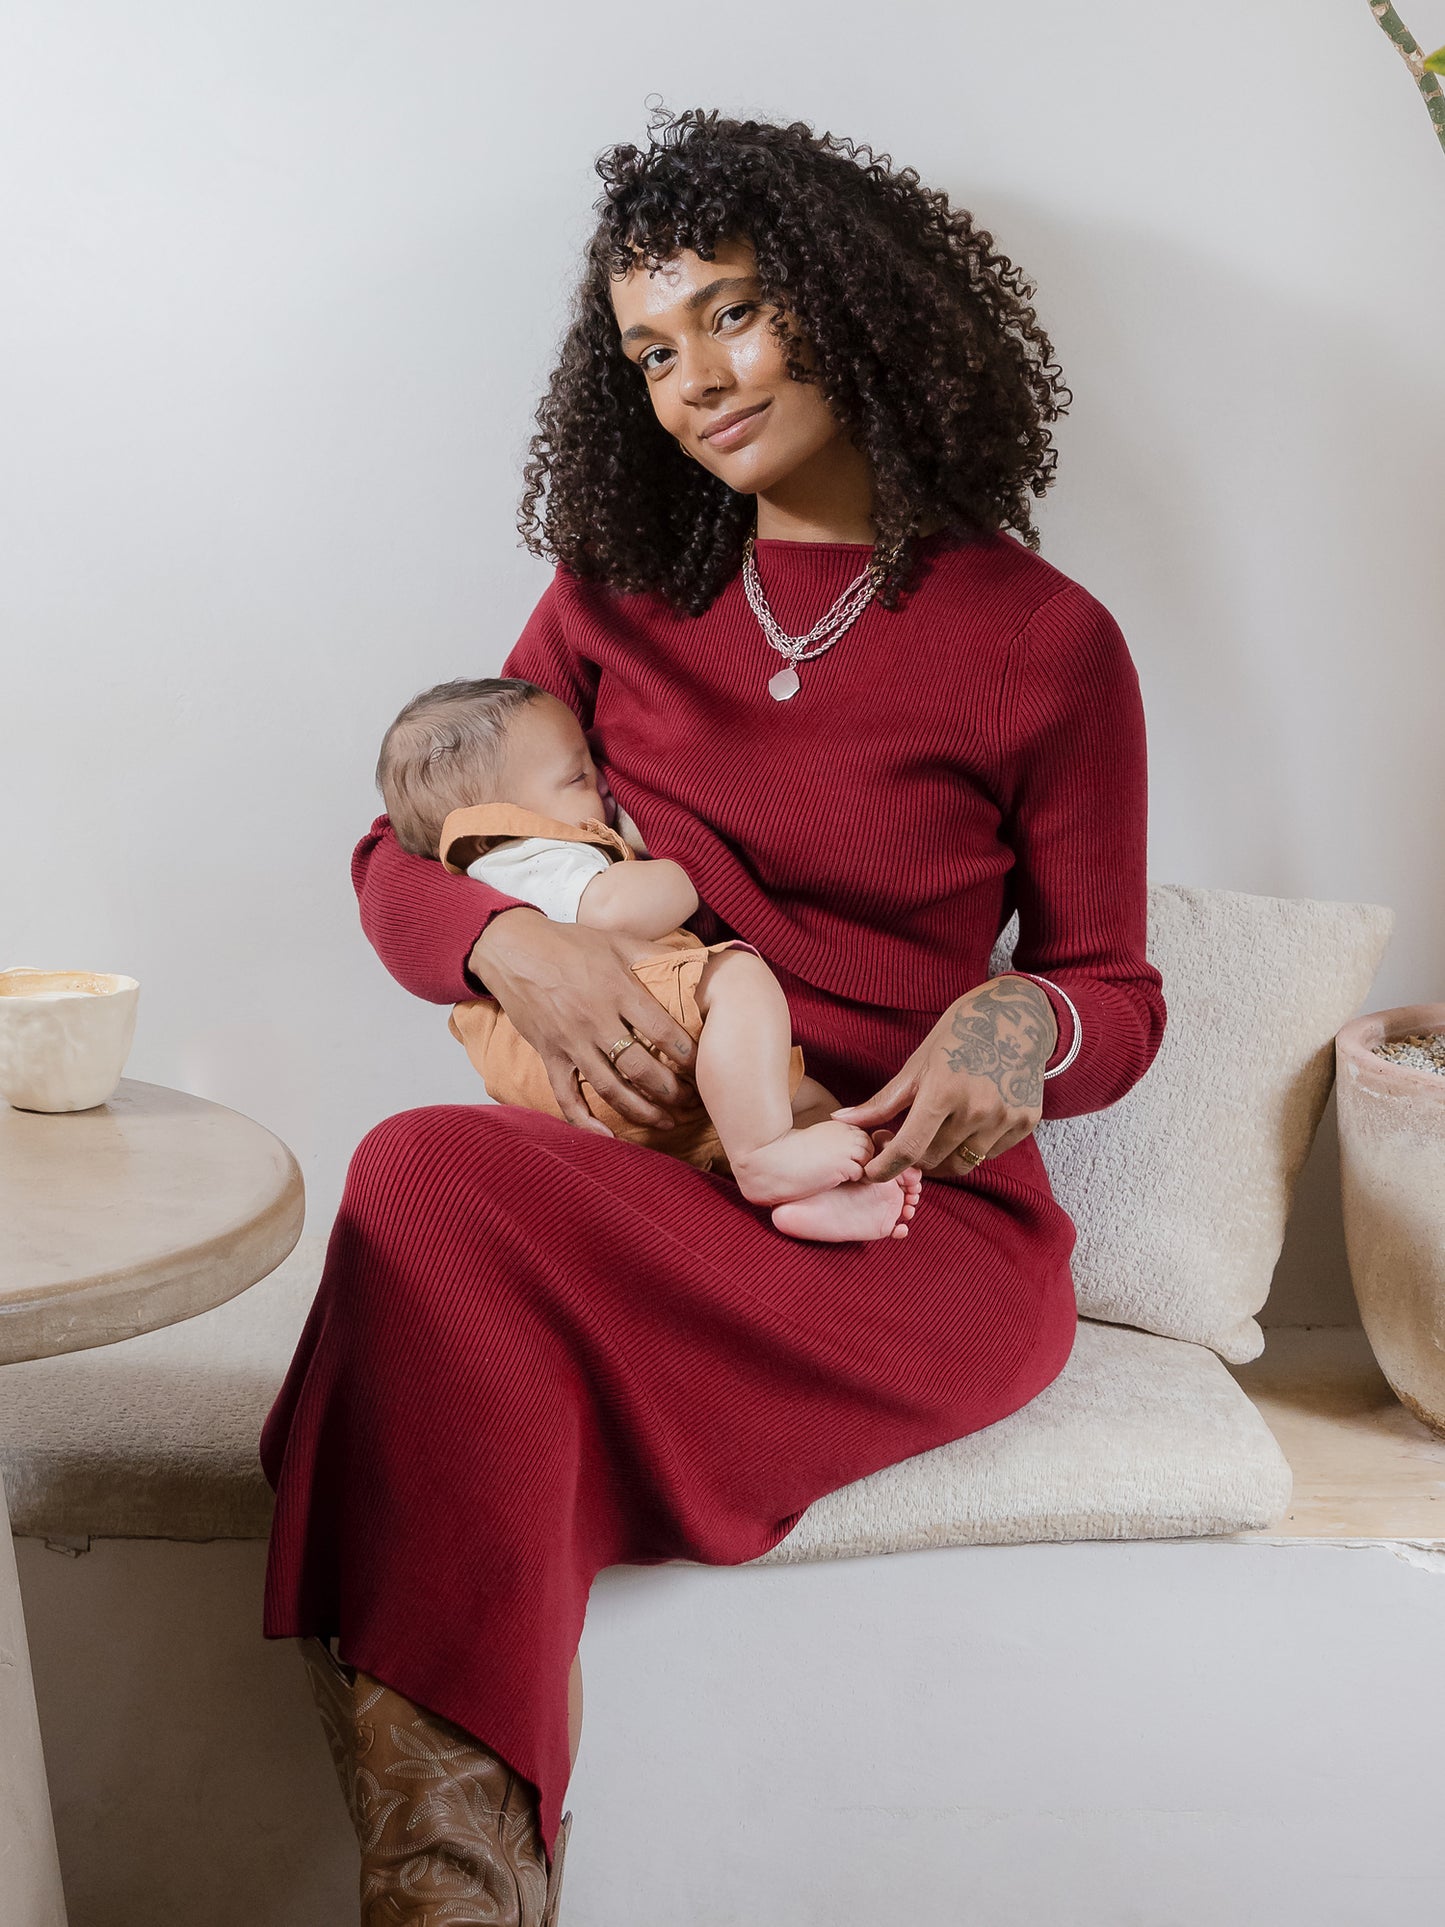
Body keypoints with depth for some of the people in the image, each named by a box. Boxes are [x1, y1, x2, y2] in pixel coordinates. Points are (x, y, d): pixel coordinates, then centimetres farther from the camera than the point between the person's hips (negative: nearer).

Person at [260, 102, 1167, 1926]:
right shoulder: (620, 597, 13)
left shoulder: (1045, 642, 3)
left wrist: (1022, 1022, -16)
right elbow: (396, 859, 15)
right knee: (426, 1184, -33)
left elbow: (1117, 992, 9)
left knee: (430, 1196, -31)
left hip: (914, 1221, -3)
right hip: (640, 1181, 4)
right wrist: (514, 940, -9)